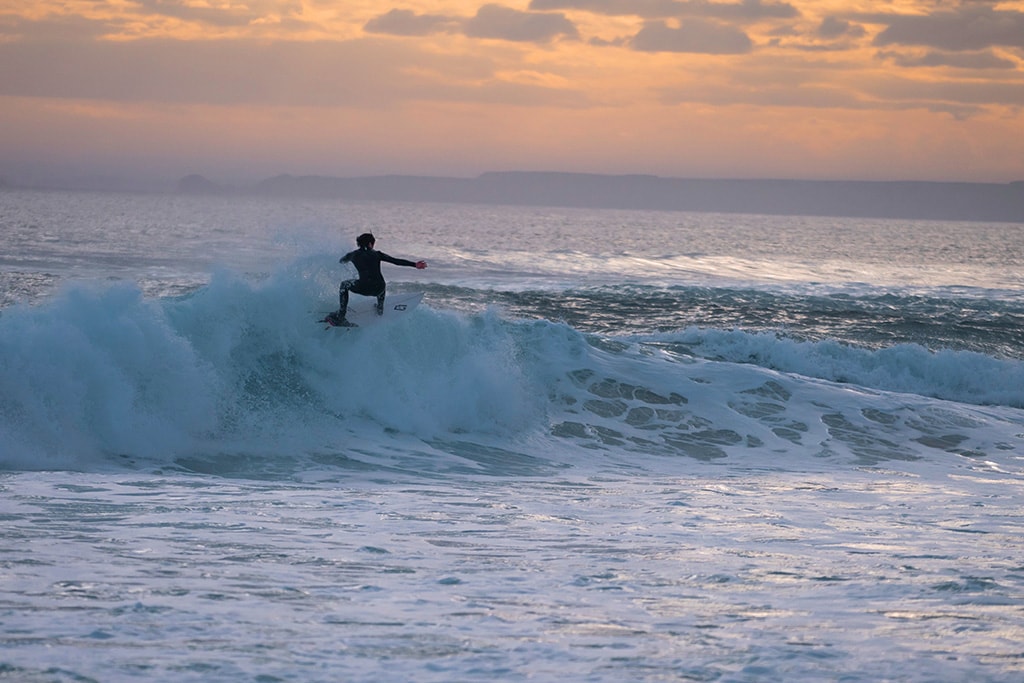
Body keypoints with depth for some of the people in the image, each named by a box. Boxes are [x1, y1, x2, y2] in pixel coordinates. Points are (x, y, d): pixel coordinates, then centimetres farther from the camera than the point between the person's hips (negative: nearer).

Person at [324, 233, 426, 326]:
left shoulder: (353, 255, 14)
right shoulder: (376, 254, 13)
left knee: (344, 285, 24)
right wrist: (415, 264, 7)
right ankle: (380, 311, 38)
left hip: (364, 288, -2)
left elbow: (341, 261, 36)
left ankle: (340, 315, 14)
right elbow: (396, 261, 7)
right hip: (379, 289, 2)